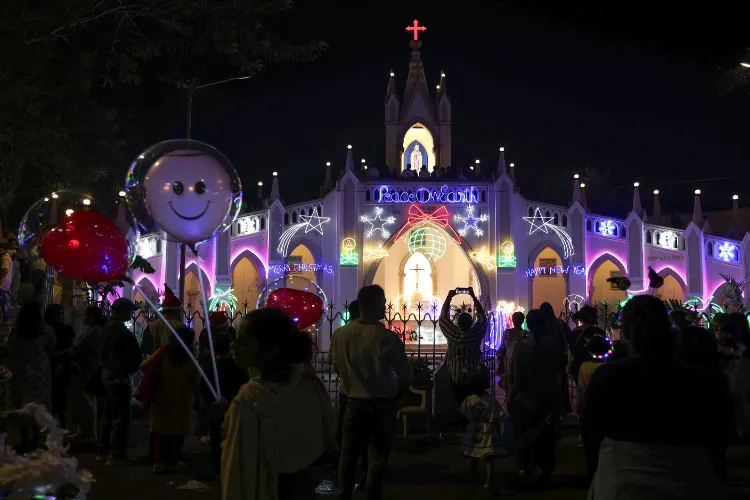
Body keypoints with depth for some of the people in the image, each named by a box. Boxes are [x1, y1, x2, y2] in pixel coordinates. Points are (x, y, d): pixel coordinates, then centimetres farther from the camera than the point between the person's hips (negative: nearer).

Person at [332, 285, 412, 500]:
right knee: (378, 456, 12)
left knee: (348, 454, 18)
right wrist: (396, 397, 6)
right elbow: (405, 374, -13)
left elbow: (337, 368, 5)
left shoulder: (340, 335, -10)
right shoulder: (387, 337, -22)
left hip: (354, 402, 3)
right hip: (382, 405, -3)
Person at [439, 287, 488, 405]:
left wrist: (449, 297, 1)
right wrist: (473, 296, 4)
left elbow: (444, 317, -4)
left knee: (457, 404, 6)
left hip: (456, 378, -1)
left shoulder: (453, 335, -13)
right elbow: (482, 316, 1)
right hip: (474, 378, 1)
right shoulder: (476, 334, -10)